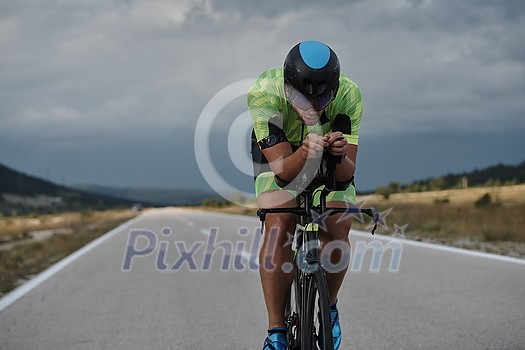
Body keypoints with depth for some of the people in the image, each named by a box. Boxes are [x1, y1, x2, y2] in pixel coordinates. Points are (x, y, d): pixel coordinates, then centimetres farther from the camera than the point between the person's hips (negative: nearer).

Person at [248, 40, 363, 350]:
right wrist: (304, 153, -58)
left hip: (330, 163, 1)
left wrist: (341, 155, -54)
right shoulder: (264, 93, -37)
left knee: (337, 230, -17)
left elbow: (346, 174, -32)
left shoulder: (348, 95, -33)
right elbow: (283, 169, -37)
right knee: (279, 226, -24)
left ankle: (329, 308, 10)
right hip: (280, 154, -1)